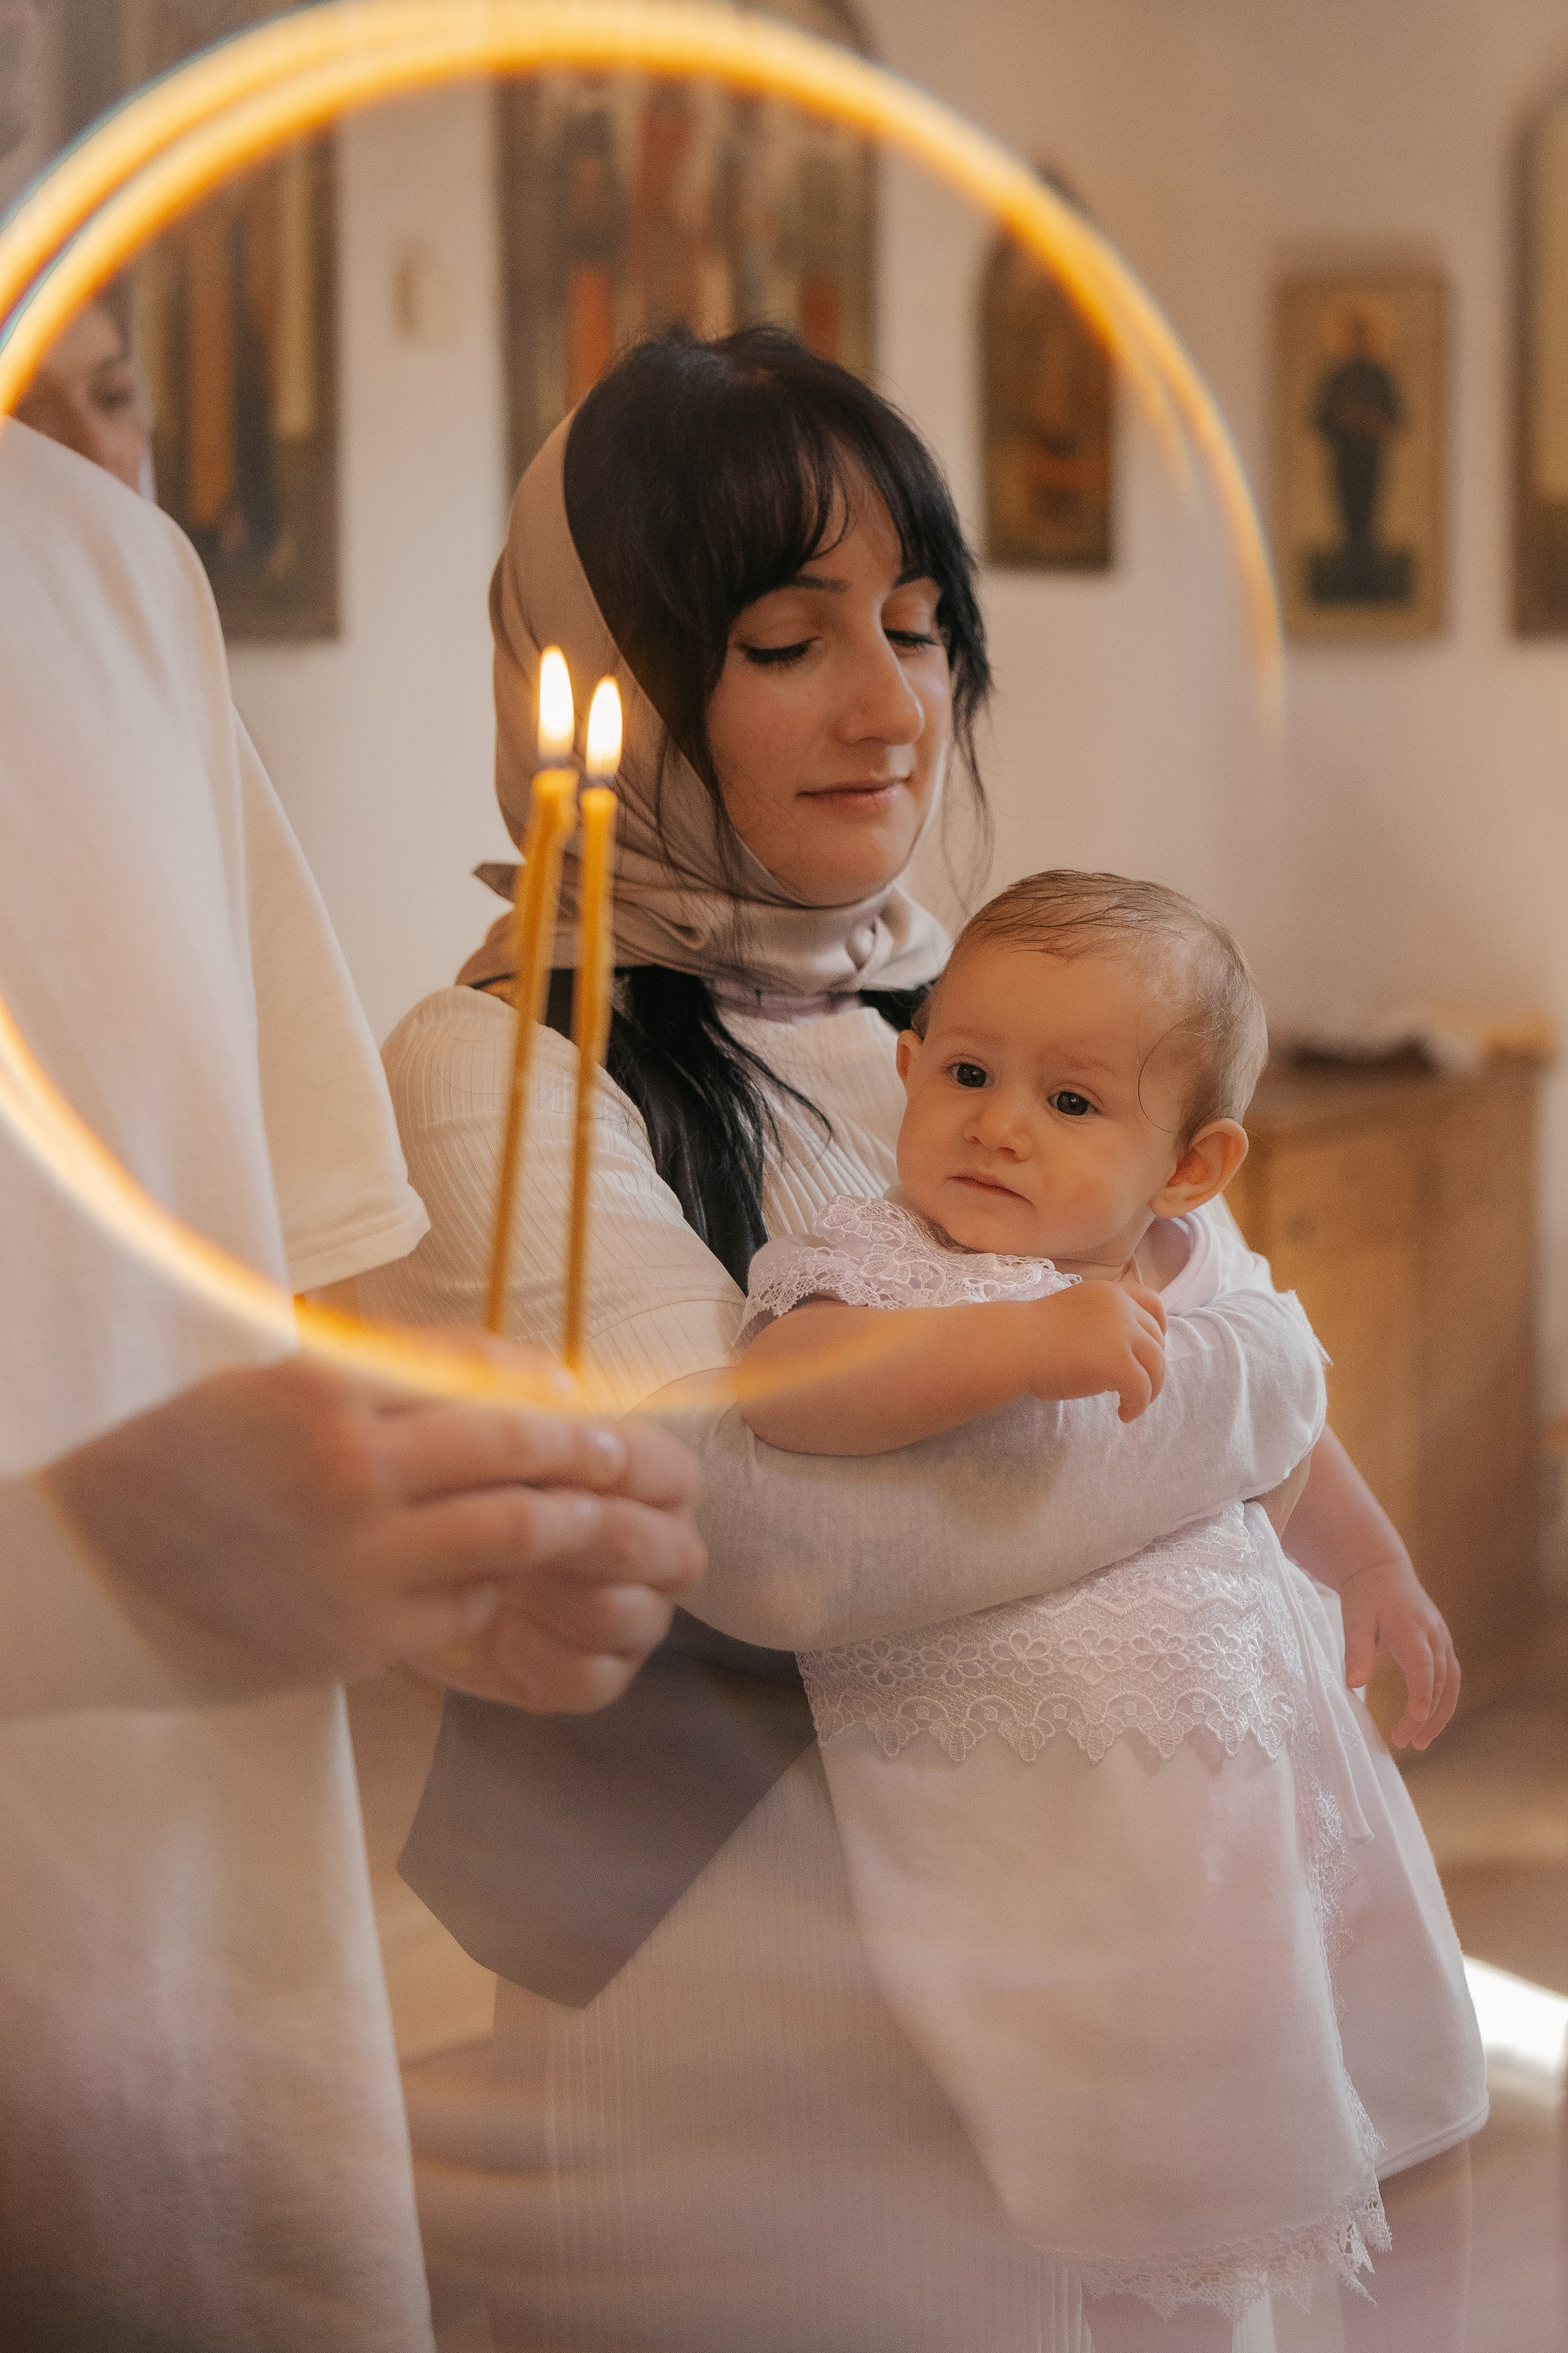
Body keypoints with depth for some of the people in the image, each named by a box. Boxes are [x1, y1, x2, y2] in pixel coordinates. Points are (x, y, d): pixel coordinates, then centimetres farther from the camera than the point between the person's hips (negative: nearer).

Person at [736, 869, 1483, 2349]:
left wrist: (1375, 1570, 37)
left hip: (1275, 1746, 7)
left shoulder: (1196, 1270, 4)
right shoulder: (877, 1262, -15)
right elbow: (783, 1385, -38)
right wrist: (1021, 1343, -47)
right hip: (1055, 1829, -7)